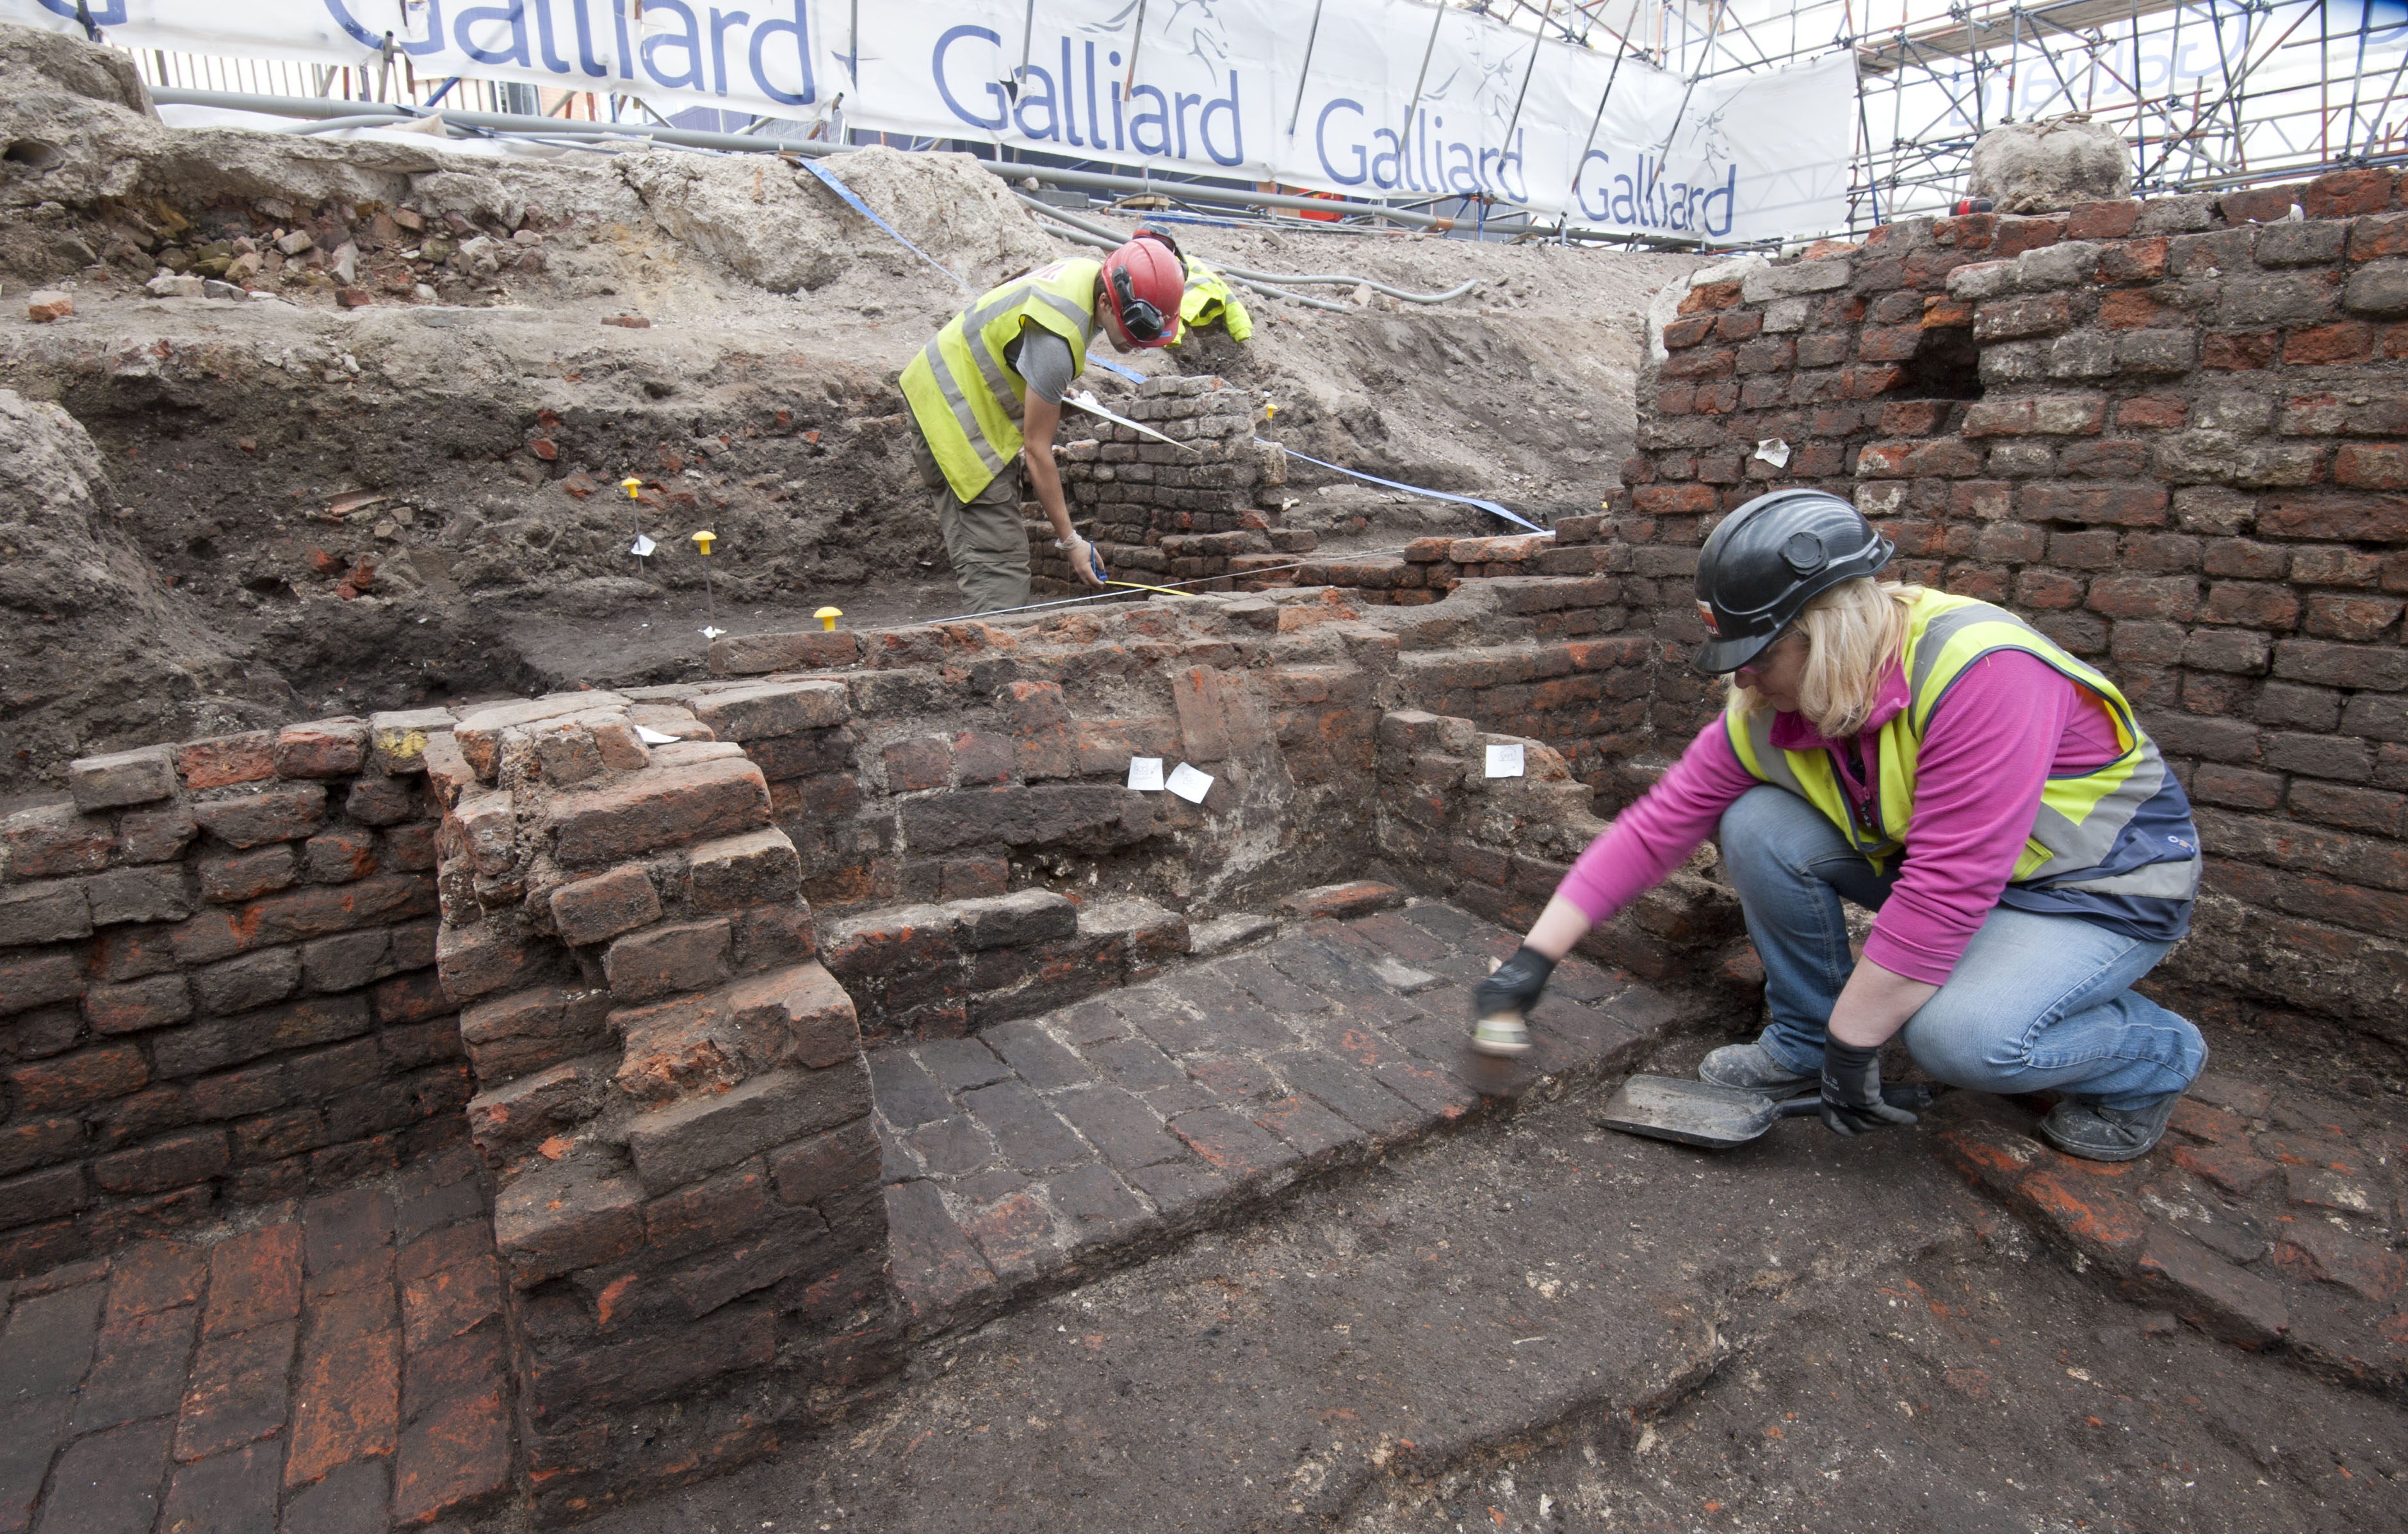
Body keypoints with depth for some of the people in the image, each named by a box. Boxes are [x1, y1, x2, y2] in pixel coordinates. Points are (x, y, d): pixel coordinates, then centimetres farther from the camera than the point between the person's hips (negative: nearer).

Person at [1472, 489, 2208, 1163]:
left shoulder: (1980, 670, -35)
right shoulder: (1767, 709, -13)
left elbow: (1946, 892, -36)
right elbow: (1658, 824, -12)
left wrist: (1852, 1046, -28)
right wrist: (1535, 956, -15)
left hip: (2105, 882, -6)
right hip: (1938, 861, 6)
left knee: (1961, 1036, -31)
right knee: (1759, 828, -16)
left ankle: (2154, 1057, 3)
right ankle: (1802, 1041, 3)